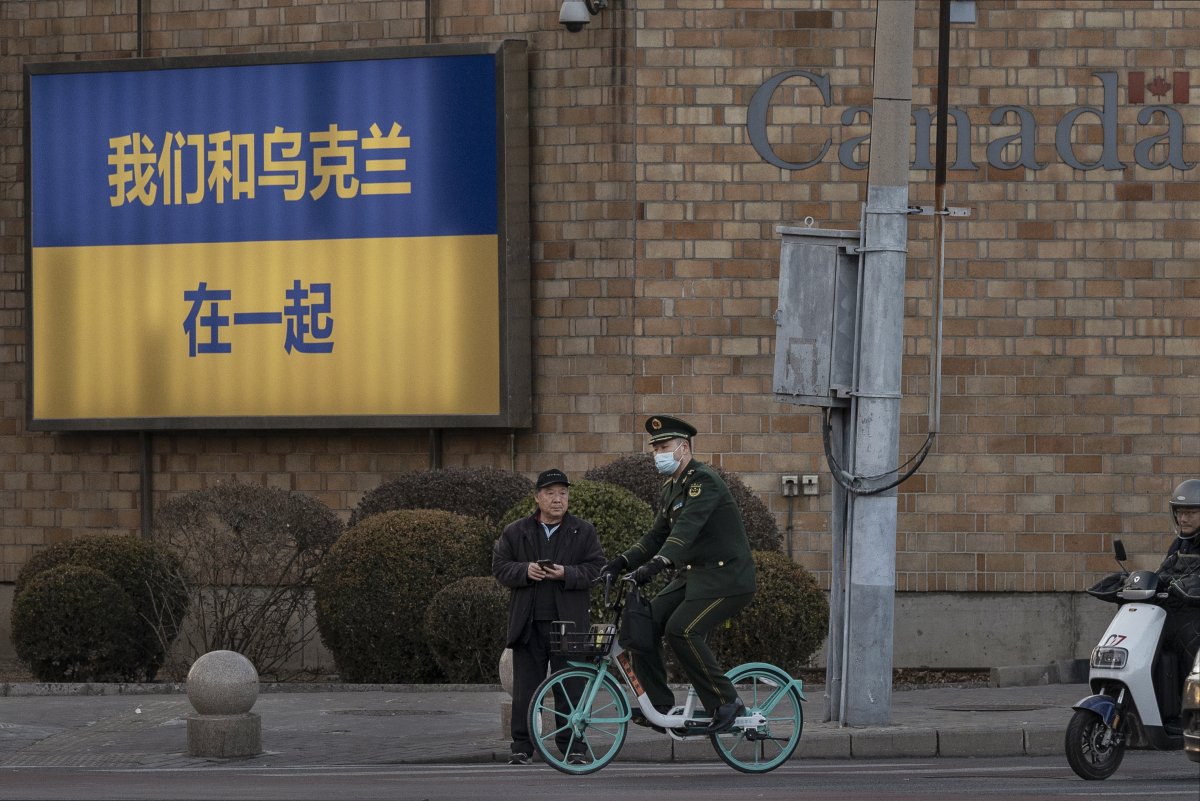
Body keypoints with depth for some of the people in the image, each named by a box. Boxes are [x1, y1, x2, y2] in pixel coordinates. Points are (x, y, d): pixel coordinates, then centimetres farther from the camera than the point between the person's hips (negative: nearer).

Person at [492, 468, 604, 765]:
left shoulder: (584, 532, 7)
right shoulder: (515, 533, 10)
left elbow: (596, 569, 1)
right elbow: (500, 567, 6)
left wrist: (566, 574, -15)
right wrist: (525, 571, -13)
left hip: (568, 621, -1)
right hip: (528, 624, 1)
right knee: (525, 688, 3)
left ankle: (574, 747, 6)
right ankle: (522, 747, 8)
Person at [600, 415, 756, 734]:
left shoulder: (704, 480, -16)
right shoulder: (671, 488, 14)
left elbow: (688, 526, -30)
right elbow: (658, 535, 17)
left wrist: (658, 563, -43)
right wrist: (623, 561, 2)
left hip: (725, 576, -9)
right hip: (692, 576, 9)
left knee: (681, 630, -25)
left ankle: (726, 702, -13)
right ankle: (660, 705, 4)